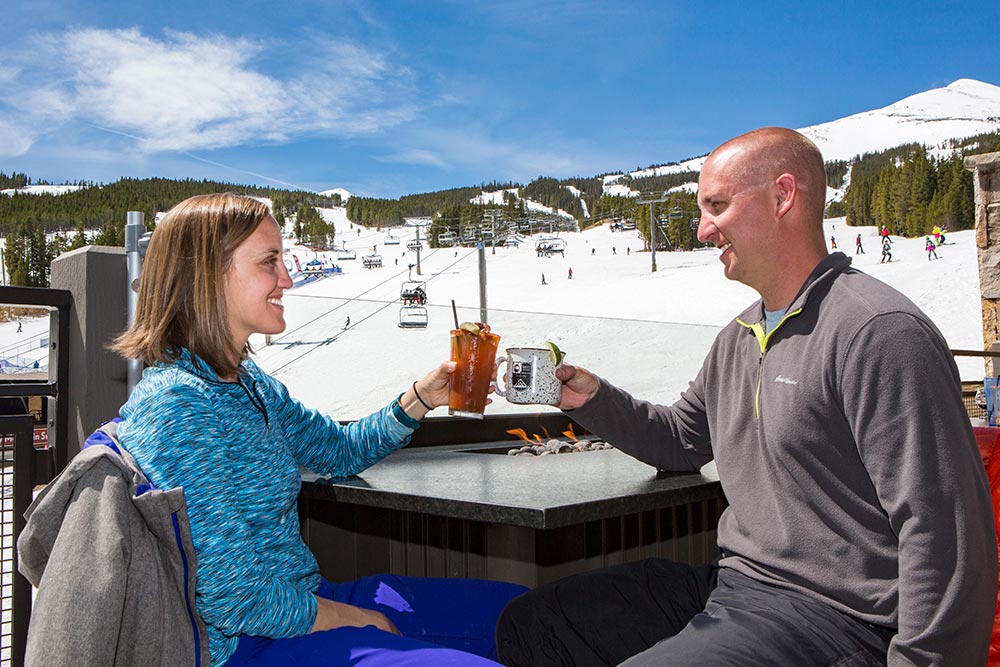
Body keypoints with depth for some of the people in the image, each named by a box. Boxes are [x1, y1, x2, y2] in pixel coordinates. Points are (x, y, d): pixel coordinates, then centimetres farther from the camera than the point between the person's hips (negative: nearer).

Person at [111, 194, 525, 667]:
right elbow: (236, 601, -24)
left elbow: (341, 450, 19)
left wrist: (421, 397, 4)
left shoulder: (244, 380, 7)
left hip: (309, 596, 9)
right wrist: (355, 620, -10)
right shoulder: (177, 407, -23)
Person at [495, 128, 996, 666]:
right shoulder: (736, 339, 14)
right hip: (731, 582, 9)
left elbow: (946, 536, -20)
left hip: (830, 616, -8)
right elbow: (681, 439, 24)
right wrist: (593, 399, 9)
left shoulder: (880, 330, -17)